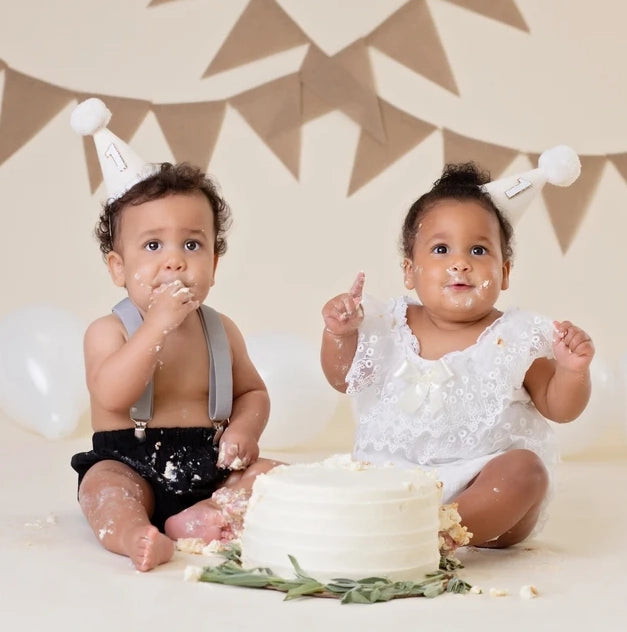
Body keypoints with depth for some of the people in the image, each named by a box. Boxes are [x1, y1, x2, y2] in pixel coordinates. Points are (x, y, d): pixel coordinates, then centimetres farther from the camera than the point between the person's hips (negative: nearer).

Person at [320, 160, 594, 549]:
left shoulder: (515, 338, -1)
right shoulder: (390, 327, 5)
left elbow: (559, 409, 2)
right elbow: (343, 379, 17)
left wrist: (573, 371, -19)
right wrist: (339, 334, -2)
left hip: (481, 482, -2)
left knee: (525, 469, -31)